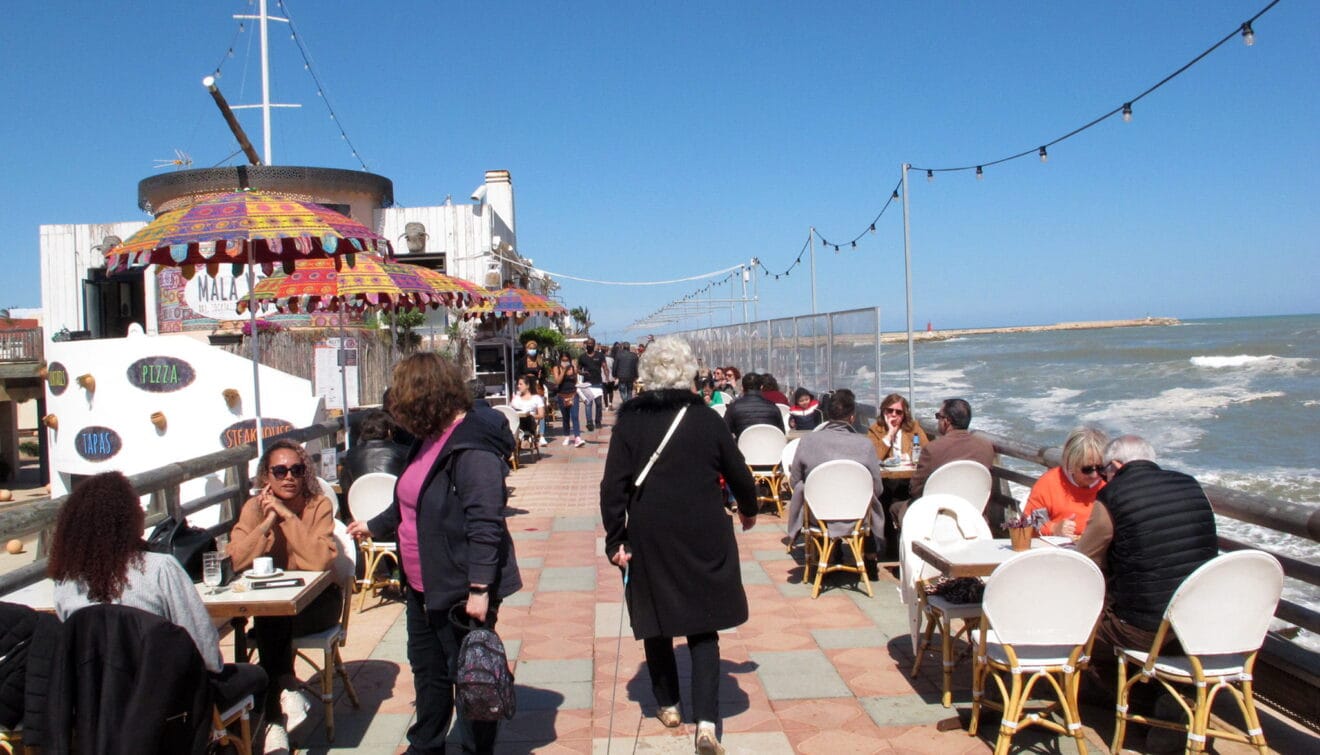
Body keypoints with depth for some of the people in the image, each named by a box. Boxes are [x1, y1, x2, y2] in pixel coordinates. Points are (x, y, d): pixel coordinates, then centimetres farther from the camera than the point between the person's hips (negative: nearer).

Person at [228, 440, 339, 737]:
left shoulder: (319, 505, -11)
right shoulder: (254, 507, -3)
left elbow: (321, 561, -27)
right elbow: (238, 561, -17)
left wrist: (288, 516, -27)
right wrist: (268, 521, -24)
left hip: (316, 601, -2)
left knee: (271, 618, -29)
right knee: (268, 619, -31)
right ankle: (288, 690, -12)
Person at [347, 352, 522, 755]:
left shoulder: (473, 447, -21)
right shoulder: (431, 440, 11)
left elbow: (485, 525, -26)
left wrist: (479, 589, -27)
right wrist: (373, 526, 35)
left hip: (461, 592, -10)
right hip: (424, 587, 10)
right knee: (428, 672, 22)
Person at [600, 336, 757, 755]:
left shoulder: (629, 421, -4)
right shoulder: (707, 419, -3)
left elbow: (613, 485, -9)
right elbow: (738, 474, 5)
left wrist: (616, 539, -5)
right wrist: (748, 509, 23)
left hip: (648, 539, 0)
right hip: (703, 537, 0)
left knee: (656, 622, 17)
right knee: (703, 627, 7)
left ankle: (668, 705, 30)